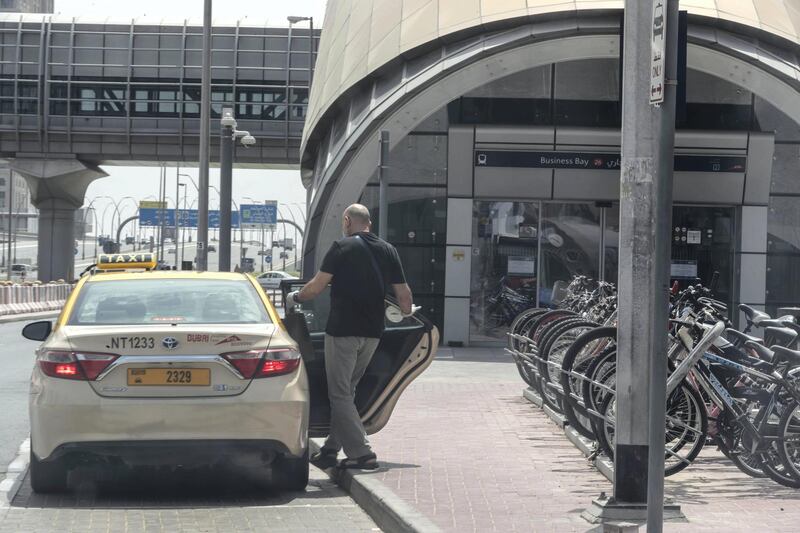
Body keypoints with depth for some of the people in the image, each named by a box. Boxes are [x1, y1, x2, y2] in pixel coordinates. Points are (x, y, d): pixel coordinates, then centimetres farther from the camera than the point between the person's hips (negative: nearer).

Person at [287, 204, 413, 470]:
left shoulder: (342, 247, -7)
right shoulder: (388, 250, 8)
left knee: (340, 394, 0)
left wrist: (295, 297, 9)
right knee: (346, 391, 17)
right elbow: (404, 294, 9)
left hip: (343, 330, -6)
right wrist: (408, 314, 29)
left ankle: (361, 453, -7)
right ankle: (331, 448, 19)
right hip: (373, 332, 6)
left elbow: (317, 286, -10)